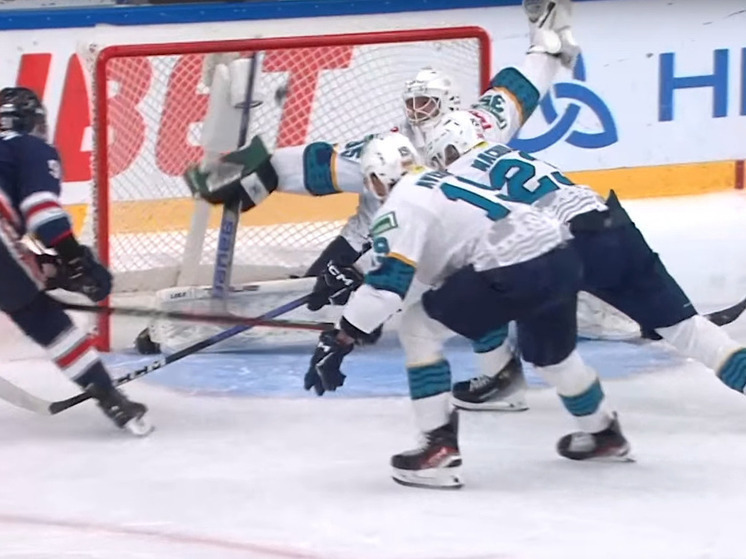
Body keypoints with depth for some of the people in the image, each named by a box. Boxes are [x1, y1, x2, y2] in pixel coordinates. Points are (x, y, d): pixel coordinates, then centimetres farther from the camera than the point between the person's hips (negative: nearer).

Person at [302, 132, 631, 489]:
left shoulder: (399, 206, 1)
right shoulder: (442, 181, 27)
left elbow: (387, 282, -9)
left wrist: (339, 341, -7)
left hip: (513, 270, -9)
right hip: (560, 255, 9)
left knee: (417, 328, 5)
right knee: (550, 352, 35)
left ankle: (440, 447, 0)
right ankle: (603, 432, 55)